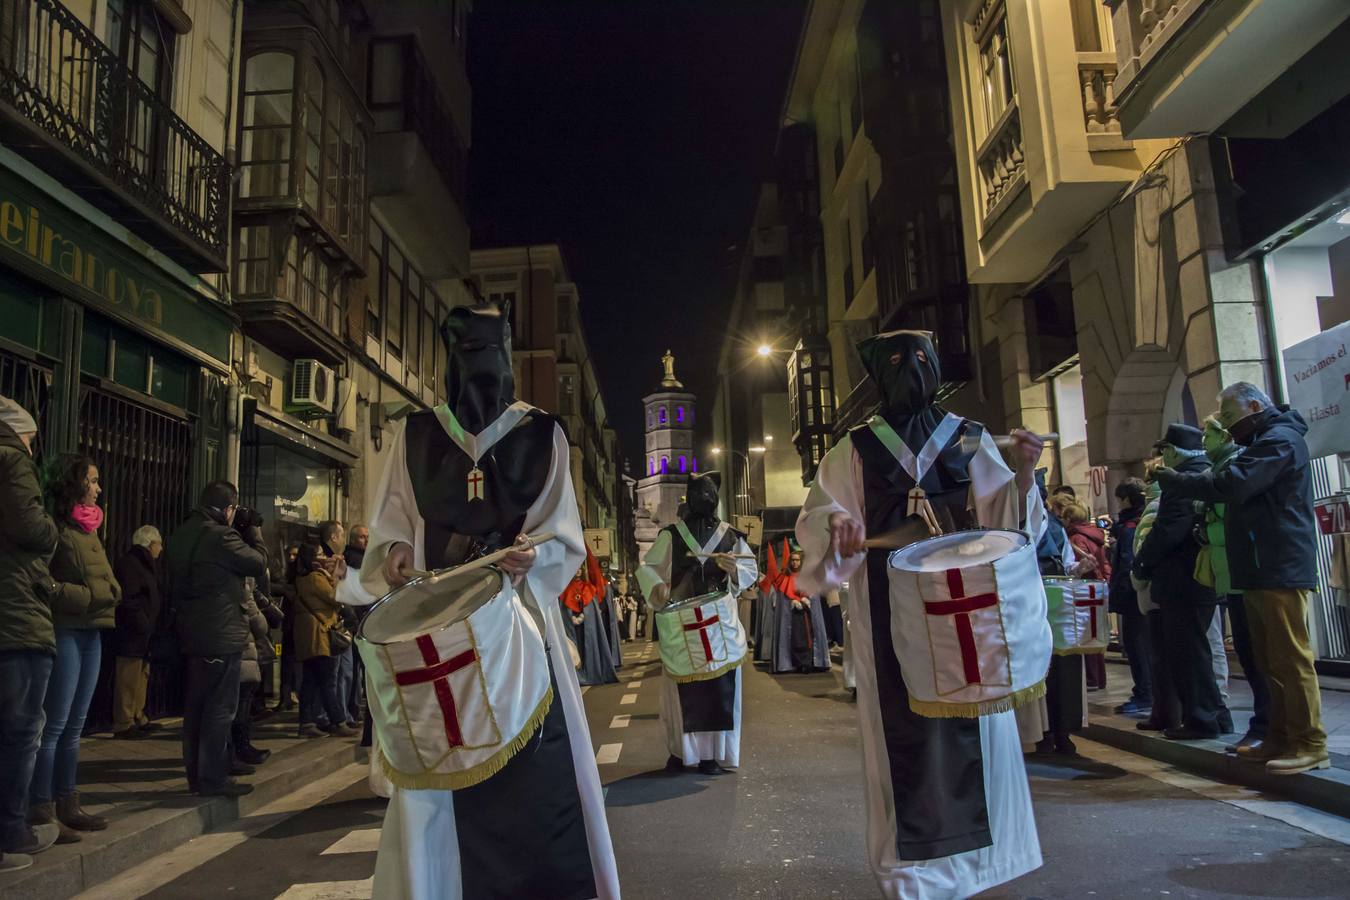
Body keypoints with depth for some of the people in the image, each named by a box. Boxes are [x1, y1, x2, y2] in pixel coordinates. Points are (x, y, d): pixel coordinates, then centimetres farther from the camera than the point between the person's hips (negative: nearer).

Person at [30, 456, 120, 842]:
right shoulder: (54, 525, -8)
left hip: (91, 632, 8)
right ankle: (42, 811, 2)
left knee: (75, 726, 11)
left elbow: (112, 587, 14)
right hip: (64, 631, -8)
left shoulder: (89, 529, 17)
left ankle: (67, 805, 17)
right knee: (54, 725, -4)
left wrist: (73, 593, -3)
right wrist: (91, 595, -16)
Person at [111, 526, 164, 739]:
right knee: (128, 680, -7)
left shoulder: (143, 564, 20)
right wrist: (143, 627, -20)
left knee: (141, 678, 15)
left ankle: (138, 719, 22)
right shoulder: (129, 564, -12)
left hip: (142, 634, 10)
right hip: (132, 635, -10)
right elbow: (128, 601, -21)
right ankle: (123, 724, -3)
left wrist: (149, 628, 14)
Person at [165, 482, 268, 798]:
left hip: (190, 635, 9)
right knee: (220, 709, -1)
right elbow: (259, 562, -10)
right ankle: (213, 779, 4)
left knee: (194, 707, 14)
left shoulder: (181, 535, 9)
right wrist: (252, 528, 5)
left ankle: (196, 775, 23)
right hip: (221, 636, -9)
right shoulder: (220, 536, -18)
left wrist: (241, 531, 15)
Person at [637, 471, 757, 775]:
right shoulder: (670, 535, 3)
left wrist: (732, 569, -14)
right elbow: (647, 567, -1)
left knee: (719, 686, 1)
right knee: (680, 686, 1)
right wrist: (657, 586, -21)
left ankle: (712, 753, 9)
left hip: (720, 621, 1)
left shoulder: (731, 536, 7)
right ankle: (679, 750, 12)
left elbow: (751, 571, 7)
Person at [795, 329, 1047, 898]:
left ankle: (976, 841, 23)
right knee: (904, 726, -2)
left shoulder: (971, 439, 8)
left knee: (974, 716, 6)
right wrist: (838, 521, -22)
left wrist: (1023, 474, -14)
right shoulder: (856, 447, 5)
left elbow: (1000, 516, 4)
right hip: (891, 608, -2)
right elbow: (817, 510, 0)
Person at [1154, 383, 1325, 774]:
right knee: (1270, 660, 12)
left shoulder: (1279, 440, -12)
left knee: (1291, 657, -7)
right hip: (1262, 569, 11)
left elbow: (1231, 485, -22)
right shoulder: (1267, 441, 24)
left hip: (1280, 569, -11)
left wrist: (1172, 480, -12)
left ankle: (1310, 745, -2)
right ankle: (1281, 738, 18)